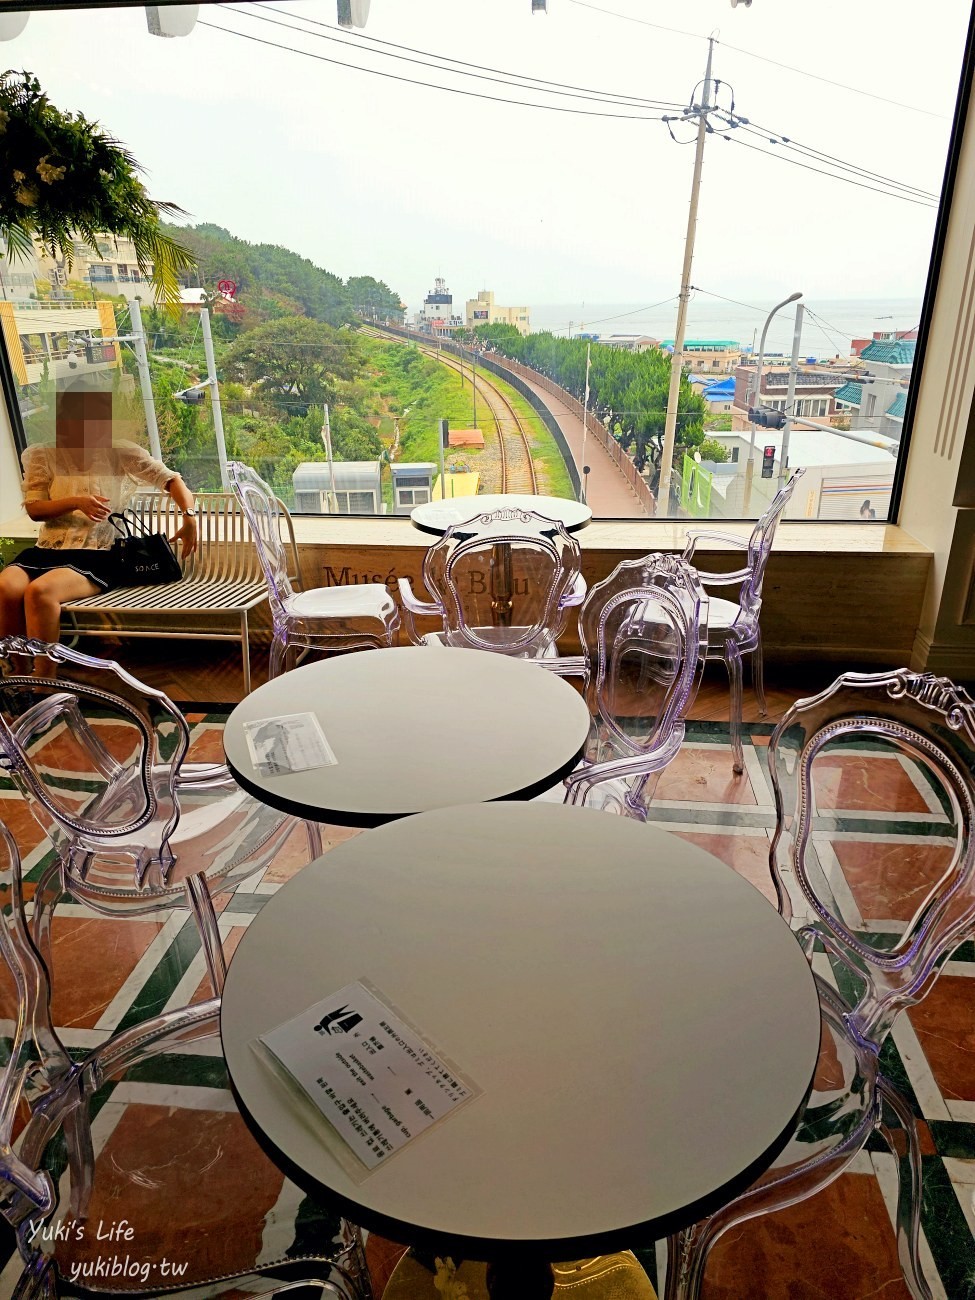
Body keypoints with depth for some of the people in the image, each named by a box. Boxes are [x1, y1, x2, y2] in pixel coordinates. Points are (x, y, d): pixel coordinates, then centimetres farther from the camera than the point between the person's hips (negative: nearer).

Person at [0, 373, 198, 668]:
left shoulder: (122, 454, 5)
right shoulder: (43, 456, 11)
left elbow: (171, 479, 3)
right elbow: (33, 509, 5)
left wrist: (190, 517, -16)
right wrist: (76, 502, -14)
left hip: (97, 554, -3)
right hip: (48, 549, 3)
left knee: (40, 591, -34)